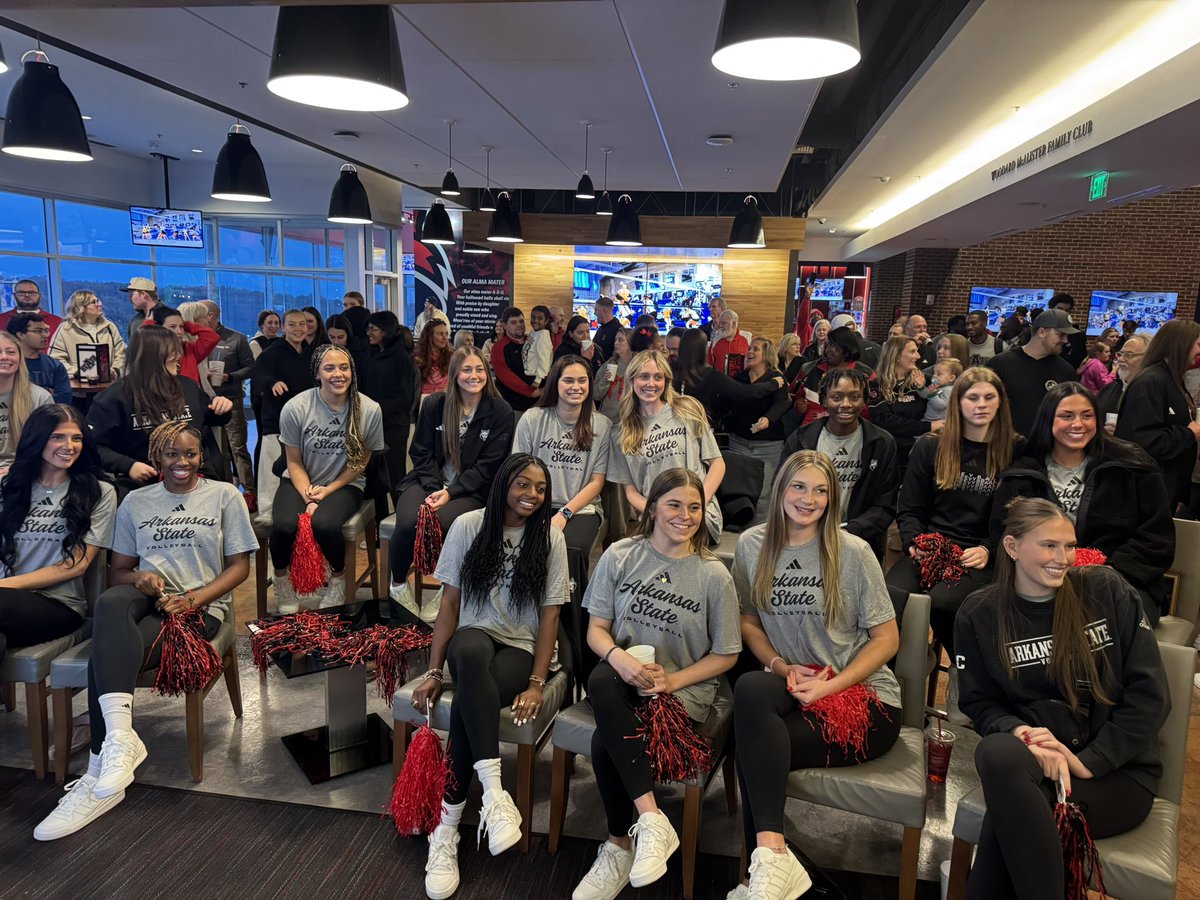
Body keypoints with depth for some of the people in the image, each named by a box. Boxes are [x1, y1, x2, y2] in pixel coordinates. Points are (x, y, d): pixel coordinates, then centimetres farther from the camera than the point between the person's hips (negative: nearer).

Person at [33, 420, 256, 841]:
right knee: (110, 603, -36)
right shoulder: (136, 502, 19)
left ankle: (100, 779, -23)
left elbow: (239, 566, 4)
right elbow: (117, 570, 16)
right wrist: (139, 577, -9)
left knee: (104, 657, -28)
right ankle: (120, 737, -43)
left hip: (201, 606, -3)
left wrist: (194, 598, -12)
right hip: (146, 597, 3)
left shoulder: (225, 495, 10)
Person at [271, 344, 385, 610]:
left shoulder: (369, 410, -12)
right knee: (283, 525, -28)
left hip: (345, 484, -1)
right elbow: (294, 462, -2)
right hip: (301, 482, 1)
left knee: (324, 524, -32)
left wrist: (328, 490, -9)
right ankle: (282, 581, 5)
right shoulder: (295, 408, -12)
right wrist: (309, 498, -16)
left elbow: (361, 462, 0)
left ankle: (338, 579, 0)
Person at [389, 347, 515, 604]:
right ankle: (397, 582, -1)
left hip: (469, 491, -2)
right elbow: (421, 452, 6)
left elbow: (488, 465, -4)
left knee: (438, 522, -35)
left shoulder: (501, 412, 0)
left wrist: (450, 492, -14)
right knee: (408, 522, -30)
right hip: (428, 482, 2)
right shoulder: (434, 404, 8)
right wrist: (434, 489, -12)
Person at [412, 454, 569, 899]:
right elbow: (449, 602, 0)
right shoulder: (468, 526, -1)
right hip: (475, 637, 1)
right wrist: (433, 671, -6)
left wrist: (536, 683, -13)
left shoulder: (549, 538, -3)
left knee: (466, 703, -30)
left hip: (522, 649, 0)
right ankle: (494, 792, -40)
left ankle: (446, 829, -18)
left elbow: (549, 615, -4)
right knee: (471, 652, -38)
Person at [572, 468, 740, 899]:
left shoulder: (713, 575, -2)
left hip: (683, 690, -2)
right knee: (600, 681, -34)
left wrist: (672, 680, -13)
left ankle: (621, 847, -5)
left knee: (604, 741, -28)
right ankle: (651, 819, -26)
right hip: (622, 676, 3)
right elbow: (596, 629, 3)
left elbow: (726, 655, 2)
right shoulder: (620, 556, 2)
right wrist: (619, 658, -19)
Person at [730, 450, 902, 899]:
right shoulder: (751, 545, 3)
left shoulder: (853, 552, -6)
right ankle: (772, 860, -28)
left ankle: (768, 857, -10)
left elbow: (887, 639, -3)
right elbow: (748, 620, 12)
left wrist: (830, 686, -14)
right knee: (750, 688, -32)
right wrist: (781, 667, -6)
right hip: (792, 688, 3)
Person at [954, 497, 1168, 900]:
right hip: (1033, 759, 2)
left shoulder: (1107, 590, -1)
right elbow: (980, 702, 4)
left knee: (1007, 816, -31)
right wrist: (1020, 732, -19)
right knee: (997, 752, -36)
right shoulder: (979, 615, 3)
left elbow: (1149, 692, -3)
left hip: (1118, 770, -1)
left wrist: (1089, 761, -11)